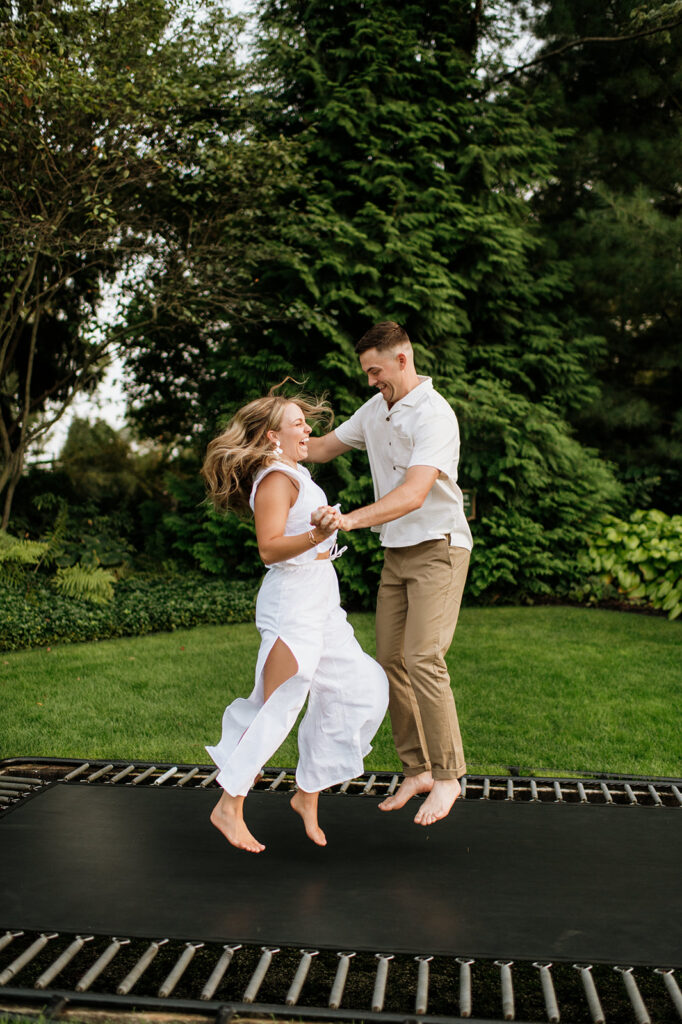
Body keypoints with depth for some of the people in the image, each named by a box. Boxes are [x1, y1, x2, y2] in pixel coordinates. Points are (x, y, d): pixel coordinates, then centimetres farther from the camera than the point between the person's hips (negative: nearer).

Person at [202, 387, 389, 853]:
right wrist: (314, 538, -40)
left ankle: (308, 792, 17)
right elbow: (270, 548, -27)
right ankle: (230, 807, 4)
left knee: (361, 689, 8)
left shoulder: (292, 473, 16)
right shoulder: (276, 479, -14)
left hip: (321, 603, 10)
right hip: (293, 601, -10)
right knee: (279, 708, -7)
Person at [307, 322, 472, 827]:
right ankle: (417, 769, 16)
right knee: (391, 661, 5)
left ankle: (447, 776, -2)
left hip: (438, 548, -8)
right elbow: (326, 446, 22)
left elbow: (413, 495, -31)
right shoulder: (377, 409, 9)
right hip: (396, 553, 8)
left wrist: (352, 519, -43)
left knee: (423, 659, -16)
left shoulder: (434, 415, -18)